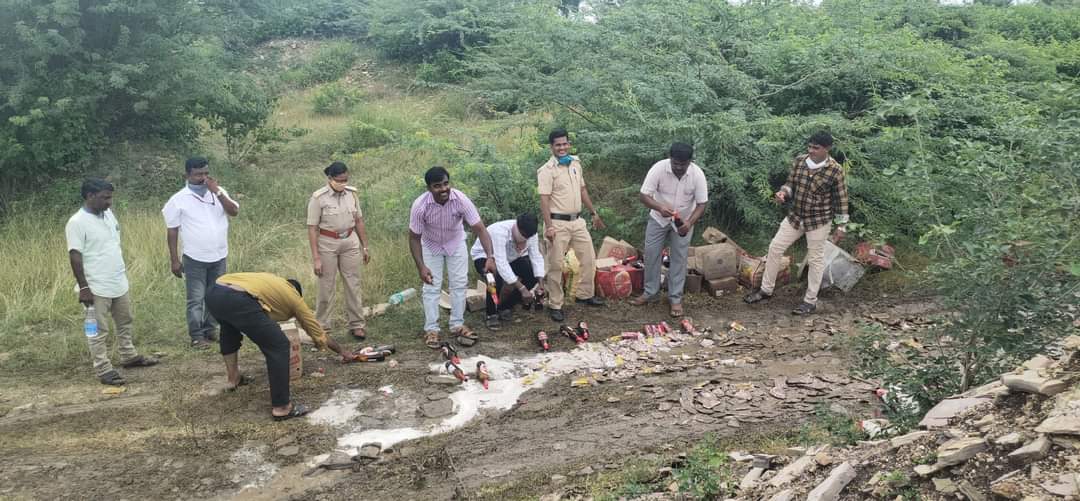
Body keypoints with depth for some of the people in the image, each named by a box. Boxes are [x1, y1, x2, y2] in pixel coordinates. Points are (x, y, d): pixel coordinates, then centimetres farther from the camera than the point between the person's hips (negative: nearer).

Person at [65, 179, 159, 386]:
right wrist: (84, 287, -19)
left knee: (125, 322, 21)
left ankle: (129, 356, 36)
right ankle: (103, 370, 10)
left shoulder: (108, 214, 6)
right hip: (97, 288, -8)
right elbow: (75, 256, -18)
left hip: (119, 283, 8)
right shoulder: (77, 223, -18)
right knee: (99, 331, 3)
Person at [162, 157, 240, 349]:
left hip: (219, 257, 4)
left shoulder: (218, 192, 3)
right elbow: (172, 231, -4)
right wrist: (174, 260, -6)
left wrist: (217, 192, -18)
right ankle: (197, 336, 8)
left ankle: (210, 330, 26)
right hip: (194, 259, -4)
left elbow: (234, 211, -10)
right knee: (196, 299, 1)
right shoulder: (179, 199, -7)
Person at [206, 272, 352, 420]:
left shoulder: (272, 281, 39)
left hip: (213, 292, 7)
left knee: (229, 328, 40)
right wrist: (342, 351, 47)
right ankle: (281, 407, 4)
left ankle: (233, 378, 49)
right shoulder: (294, 297, 25)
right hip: (237, 300, -7)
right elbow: (319, 333, 33)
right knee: (278, 346, 3)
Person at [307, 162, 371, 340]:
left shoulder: (351, 193, 1)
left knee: (353, 284, 5)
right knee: (326, 287, 3)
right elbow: (312, 228, -11)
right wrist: (316, 258, -15)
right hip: (327, 244, -3)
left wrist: (365, 247, 9)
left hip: (350, 242, 3)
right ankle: (321, 327, 15)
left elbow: (359, 221, 10)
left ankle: (356, 325, 15)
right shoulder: (318, 198, -11)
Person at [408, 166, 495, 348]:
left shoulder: (461, 200, -33)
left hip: (456, 243, 2)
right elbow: (414, 238, -22)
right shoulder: (420, 206, -34)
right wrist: (421, 267, -30)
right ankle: (431, 329, 7)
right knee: (432, 287, -2)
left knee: (459, 284, 2)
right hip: (431, 246, -1)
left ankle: (457, 325, 14)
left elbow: (480, 229, -32)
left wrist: (490, 256, -44)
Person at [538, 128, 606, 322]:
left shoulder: (575, 163, 8)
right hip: (558, 223, -7)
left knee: (589, 258, 13)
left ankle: (585, 294, 31)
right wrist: (549, 227, -24)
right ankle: (555, 305, 11)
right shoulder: (547, 170, -13)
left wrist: (594, 213, 19)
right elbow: (544, 200, -17)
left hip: (577, 221, 7)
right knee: (556, 265, 0)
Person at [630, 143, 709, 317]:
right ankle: (650, 292, 18)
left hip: (683, 221, 0)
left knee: (679, 258, 2)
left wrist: (690, 222, -34)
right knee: (651, 254, 3)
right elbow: (643, 195, -26)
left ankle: (675, 298, 11)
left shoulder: (697, 174, -24)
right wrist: (660, 207, -45)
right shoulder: (658, 168, -26)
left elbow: (701, 204, -17)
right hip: (658, 218, 1)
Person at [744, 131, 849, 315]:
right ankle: (766, 289, 21)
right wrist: (783, 192, -14)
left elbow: (841, 199, -8)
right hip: (795, 217, 5)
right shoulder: (799, 161, -2)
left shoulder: (835, 170, -15)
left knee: (815, 259, 4)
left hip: (819, 221, -5)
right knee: (775, 248, 6)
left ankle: (810, 301, 17)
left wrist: (841, 226, -7)